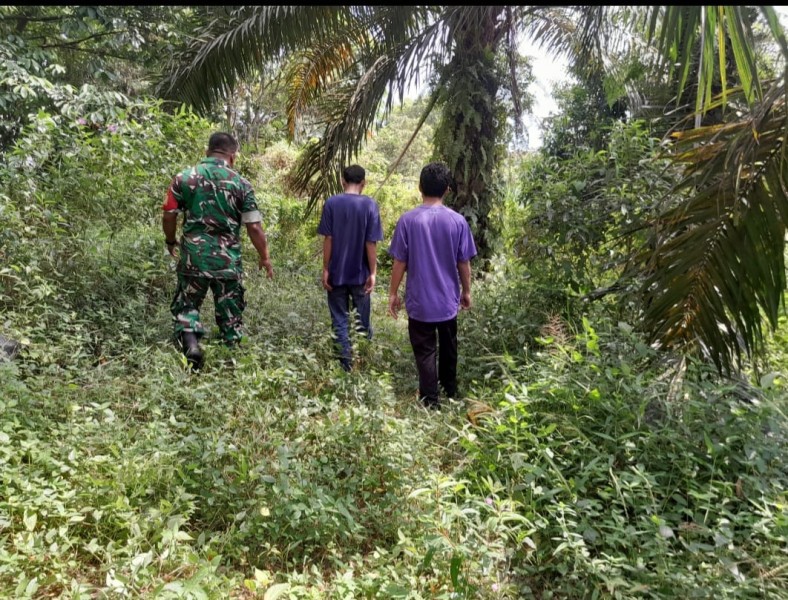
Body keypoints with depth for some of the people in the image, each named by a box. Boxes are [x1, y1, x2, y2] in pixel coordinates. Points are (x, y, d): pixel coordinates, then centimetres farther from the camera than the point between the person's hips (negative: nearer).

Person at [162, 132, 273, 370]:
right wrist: (265, 257, 9)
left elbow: (169, 216, 4)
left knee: (186, 307, 14)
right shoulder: (241, 184, -2)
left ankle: (190, 343, -10)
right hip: (228, 261, 0)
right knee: (231, 316, 12)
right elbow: (254, 226, -3)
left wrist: (170, 242, 22)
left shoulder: (184, 177, 1)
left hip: (193, 257, 1)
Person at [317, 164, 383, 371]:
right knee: (363, 320, 15)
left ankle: (346, 365, 10)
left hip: (336, 273, 0)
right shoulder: (370, 205, -6)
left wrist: (325, 269, 0)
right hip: (360, 273, 0)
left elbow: (328, 240, -6)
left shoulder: (331, 203, -5)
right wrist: (372, 273, -3)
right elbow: (371, 243, -8)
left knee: (340, 321, 8)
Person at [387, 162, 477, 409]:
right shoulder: (458, 221, -7)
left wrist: (393, 293, 3)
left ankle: (431, 401, 11)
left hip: (419, 300, -2)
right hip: (448, 298, 3)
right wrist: (466, 291, 13)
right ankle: (450, 389, 39)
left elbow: (399, 262, -8)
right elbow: (464, 263, -1)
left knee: (425, 351, 7)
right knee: (448, 346, 22)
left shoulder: (408, 220, -12)